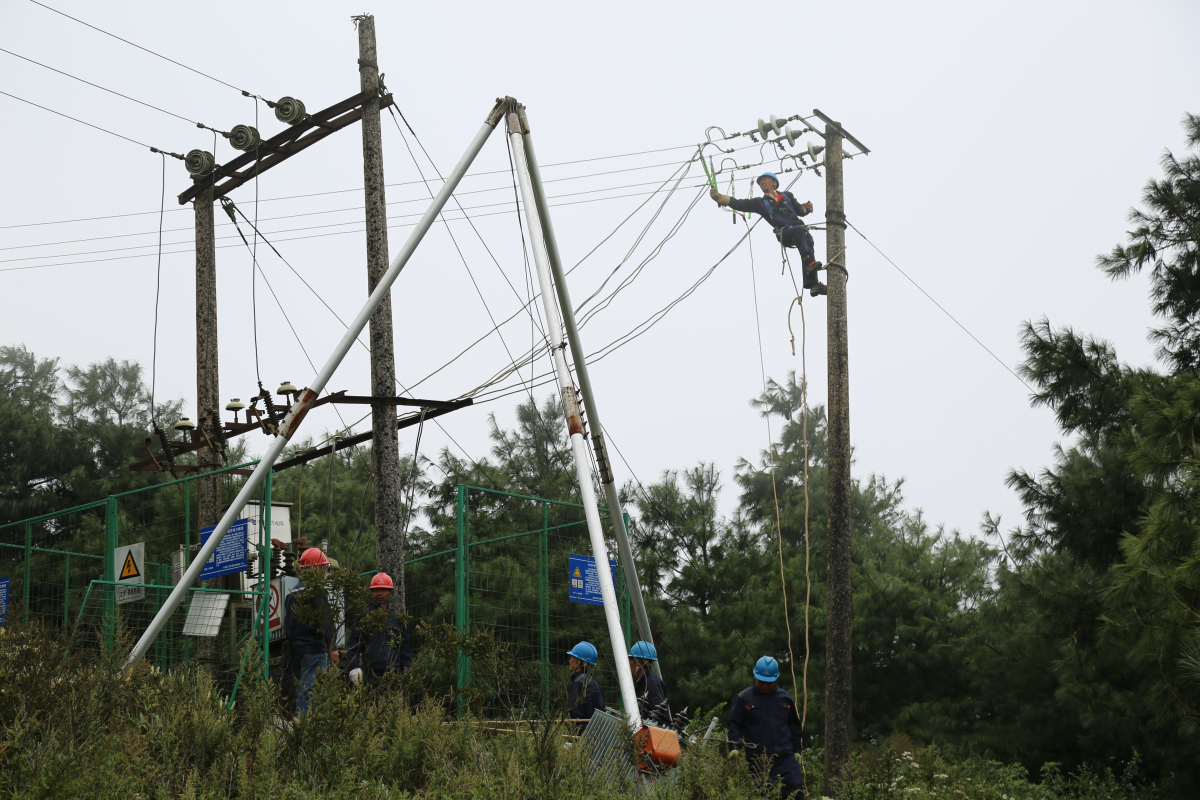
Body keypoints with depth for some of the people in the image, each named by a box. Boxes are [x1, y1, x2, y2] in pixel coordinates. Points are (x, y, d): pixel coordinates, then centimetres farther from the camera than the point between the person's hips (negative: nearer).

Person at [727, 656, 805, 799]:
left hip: (785, 757, 2)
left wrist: (796, 750, 17)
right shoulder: (743, 698, 4)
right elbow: (734, 725, 2)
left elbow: (794, 726, 22)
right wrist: (734, 748, -10)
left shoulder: (785, 698, 14)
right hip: (757, 760, -2)